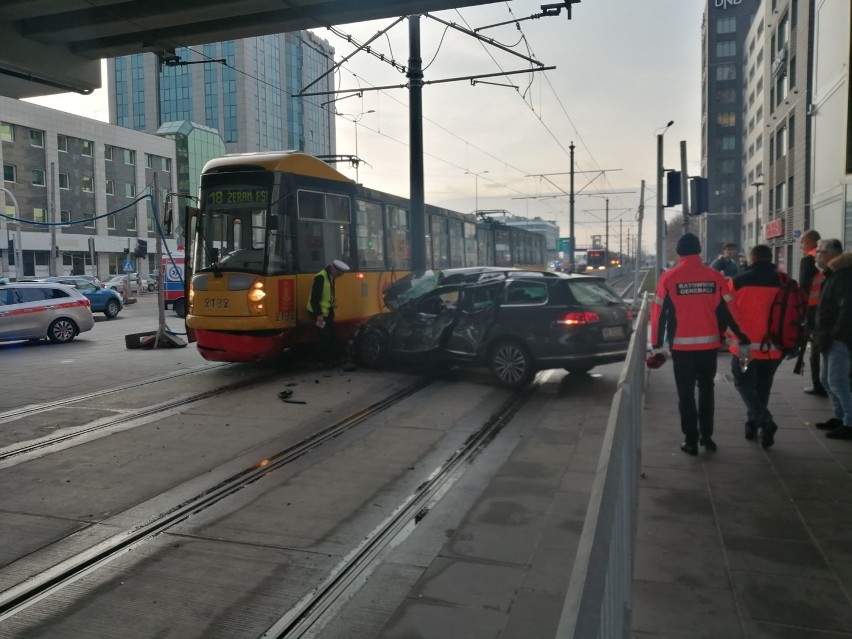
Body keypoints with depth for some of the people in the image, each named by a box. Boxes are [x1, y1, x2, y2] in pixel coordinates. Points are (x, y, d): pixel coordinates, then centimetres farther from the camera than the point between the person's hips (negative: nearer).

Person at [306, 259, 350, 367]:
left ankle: (332, 359, 18)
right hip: (318, 313, -9)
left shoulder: (331, 277, 9)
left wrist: (331, 312, 16)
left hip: (326, 312, 9)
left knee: (332, 335, 9)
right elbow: (314, 298, -24)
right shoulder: (321, 277, -21)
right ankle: (324, 361, 5)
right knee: (326, 336, -6)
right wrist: (318, 314, -25)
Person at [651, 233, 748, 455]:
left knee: (686, 393, 7)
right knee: (706, 389, 18)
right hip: (709, 344, 2)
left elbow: (659, 313, -5)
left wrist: (657, 344, 2)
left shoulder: (669, 277, -6)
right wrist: (741, 335, 12)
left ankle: (691, 440, 8)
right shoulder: (715, 276, -1)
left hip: (681, 345, -2)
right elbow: (728, 310, 1)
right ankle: (706, 436, 21)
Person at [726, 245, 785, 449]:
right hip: (772, 347, 3)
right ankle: (753, 424, 24)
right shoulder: (782, 282, 2)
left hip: (745, 346, -3)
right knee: (762, 388, 18)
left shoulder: (738, 281, -7)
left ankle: (764, 420, -7)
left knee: (743, 382, 12)